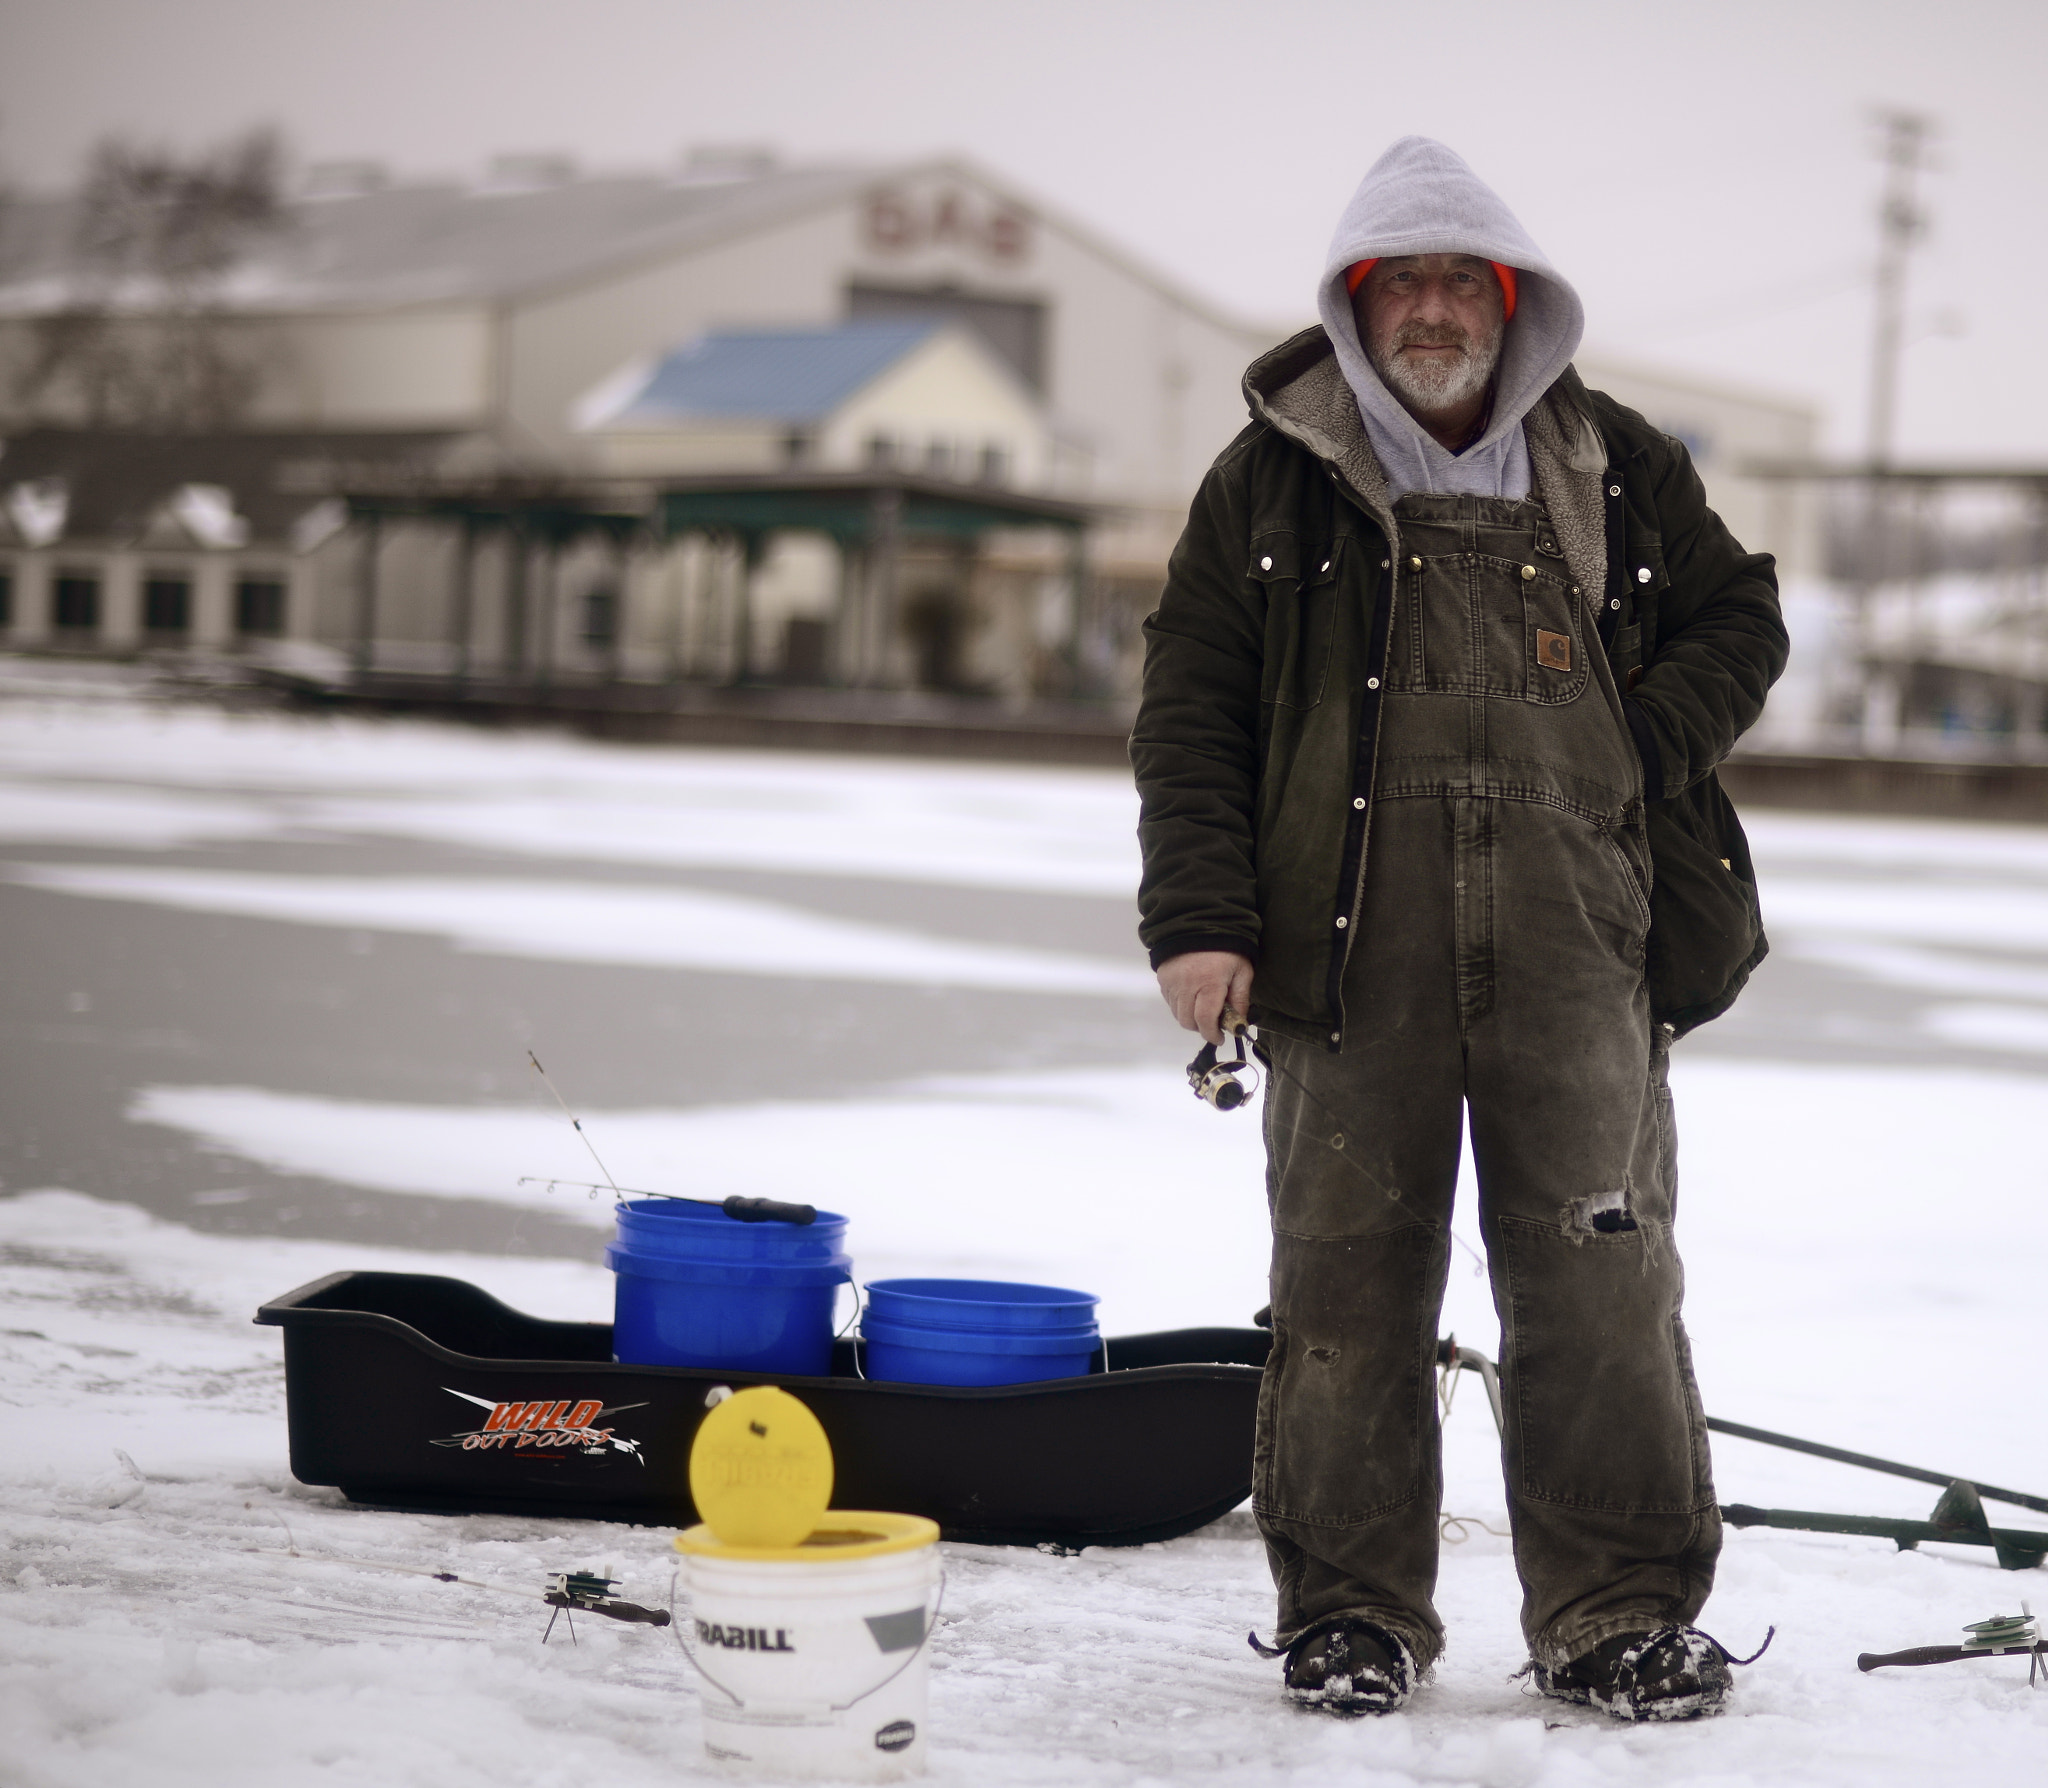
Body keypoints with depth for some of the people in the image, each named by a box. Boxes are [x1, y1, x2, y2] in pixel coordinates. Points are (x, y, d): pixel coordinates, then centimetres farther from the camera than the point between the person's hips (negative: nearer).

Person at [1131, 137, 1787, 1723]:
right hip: (1352, 940, -1)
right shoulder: (1274, 480, 8)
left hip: (1576, 938, 1)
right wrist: (1198, 916, -4)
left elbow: (1738, 618, 22)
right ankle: (1352, 1611, 16)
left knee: (1604, 1278, -2)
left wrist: (1649, 745, 3)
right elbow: (1190, 712, 6)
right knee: (1348, 1280, 3)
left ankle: (1621, 1612, 10)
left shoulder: (1616, 468, 12)